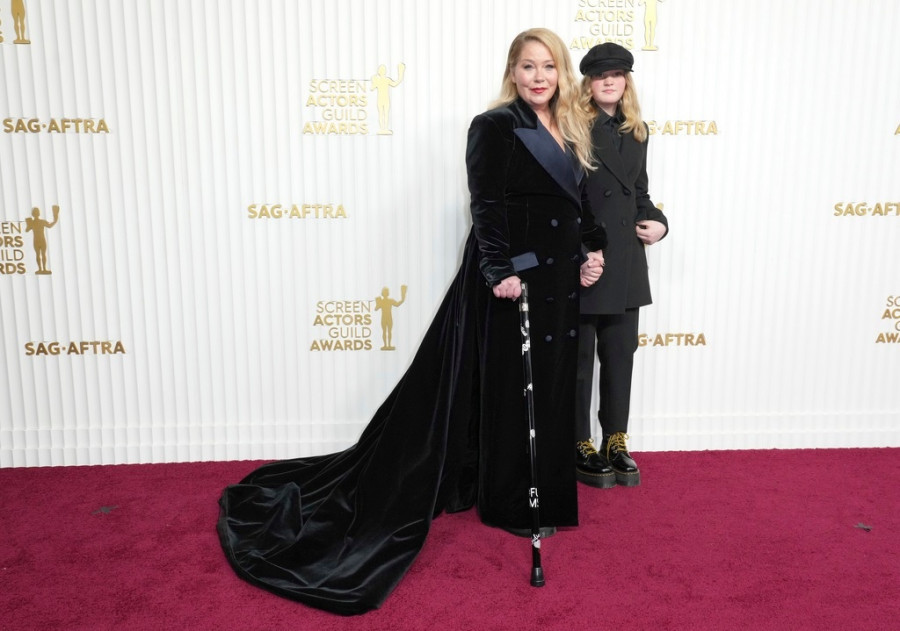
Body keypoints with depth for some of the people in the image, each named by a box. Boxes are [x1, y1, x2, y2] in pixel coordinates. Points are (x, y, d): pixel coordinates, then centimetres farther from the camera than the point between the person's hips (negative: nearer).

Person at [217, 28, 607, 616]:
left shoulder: (570, 132, 14)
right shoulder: (494, 127, -9)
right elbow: (487, 205, -16)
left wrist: (593, 251, 6)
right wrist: (501, 270, -25)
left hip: (561, 280, 8)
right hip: (513, 279, -8)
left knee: (550, 388, 15)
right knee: (508, 388, 4)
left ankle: (544, 493, 32)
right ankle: (511, 503, 19)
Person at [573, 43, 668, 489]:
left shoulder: (636, 132, 13)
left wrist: (657, 221, 2)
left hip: (625, 263, 6)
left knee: (620, 354, 12)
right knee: (579, 358, 5)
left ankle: (616, 443, 24)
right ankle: (580, 446, 18)